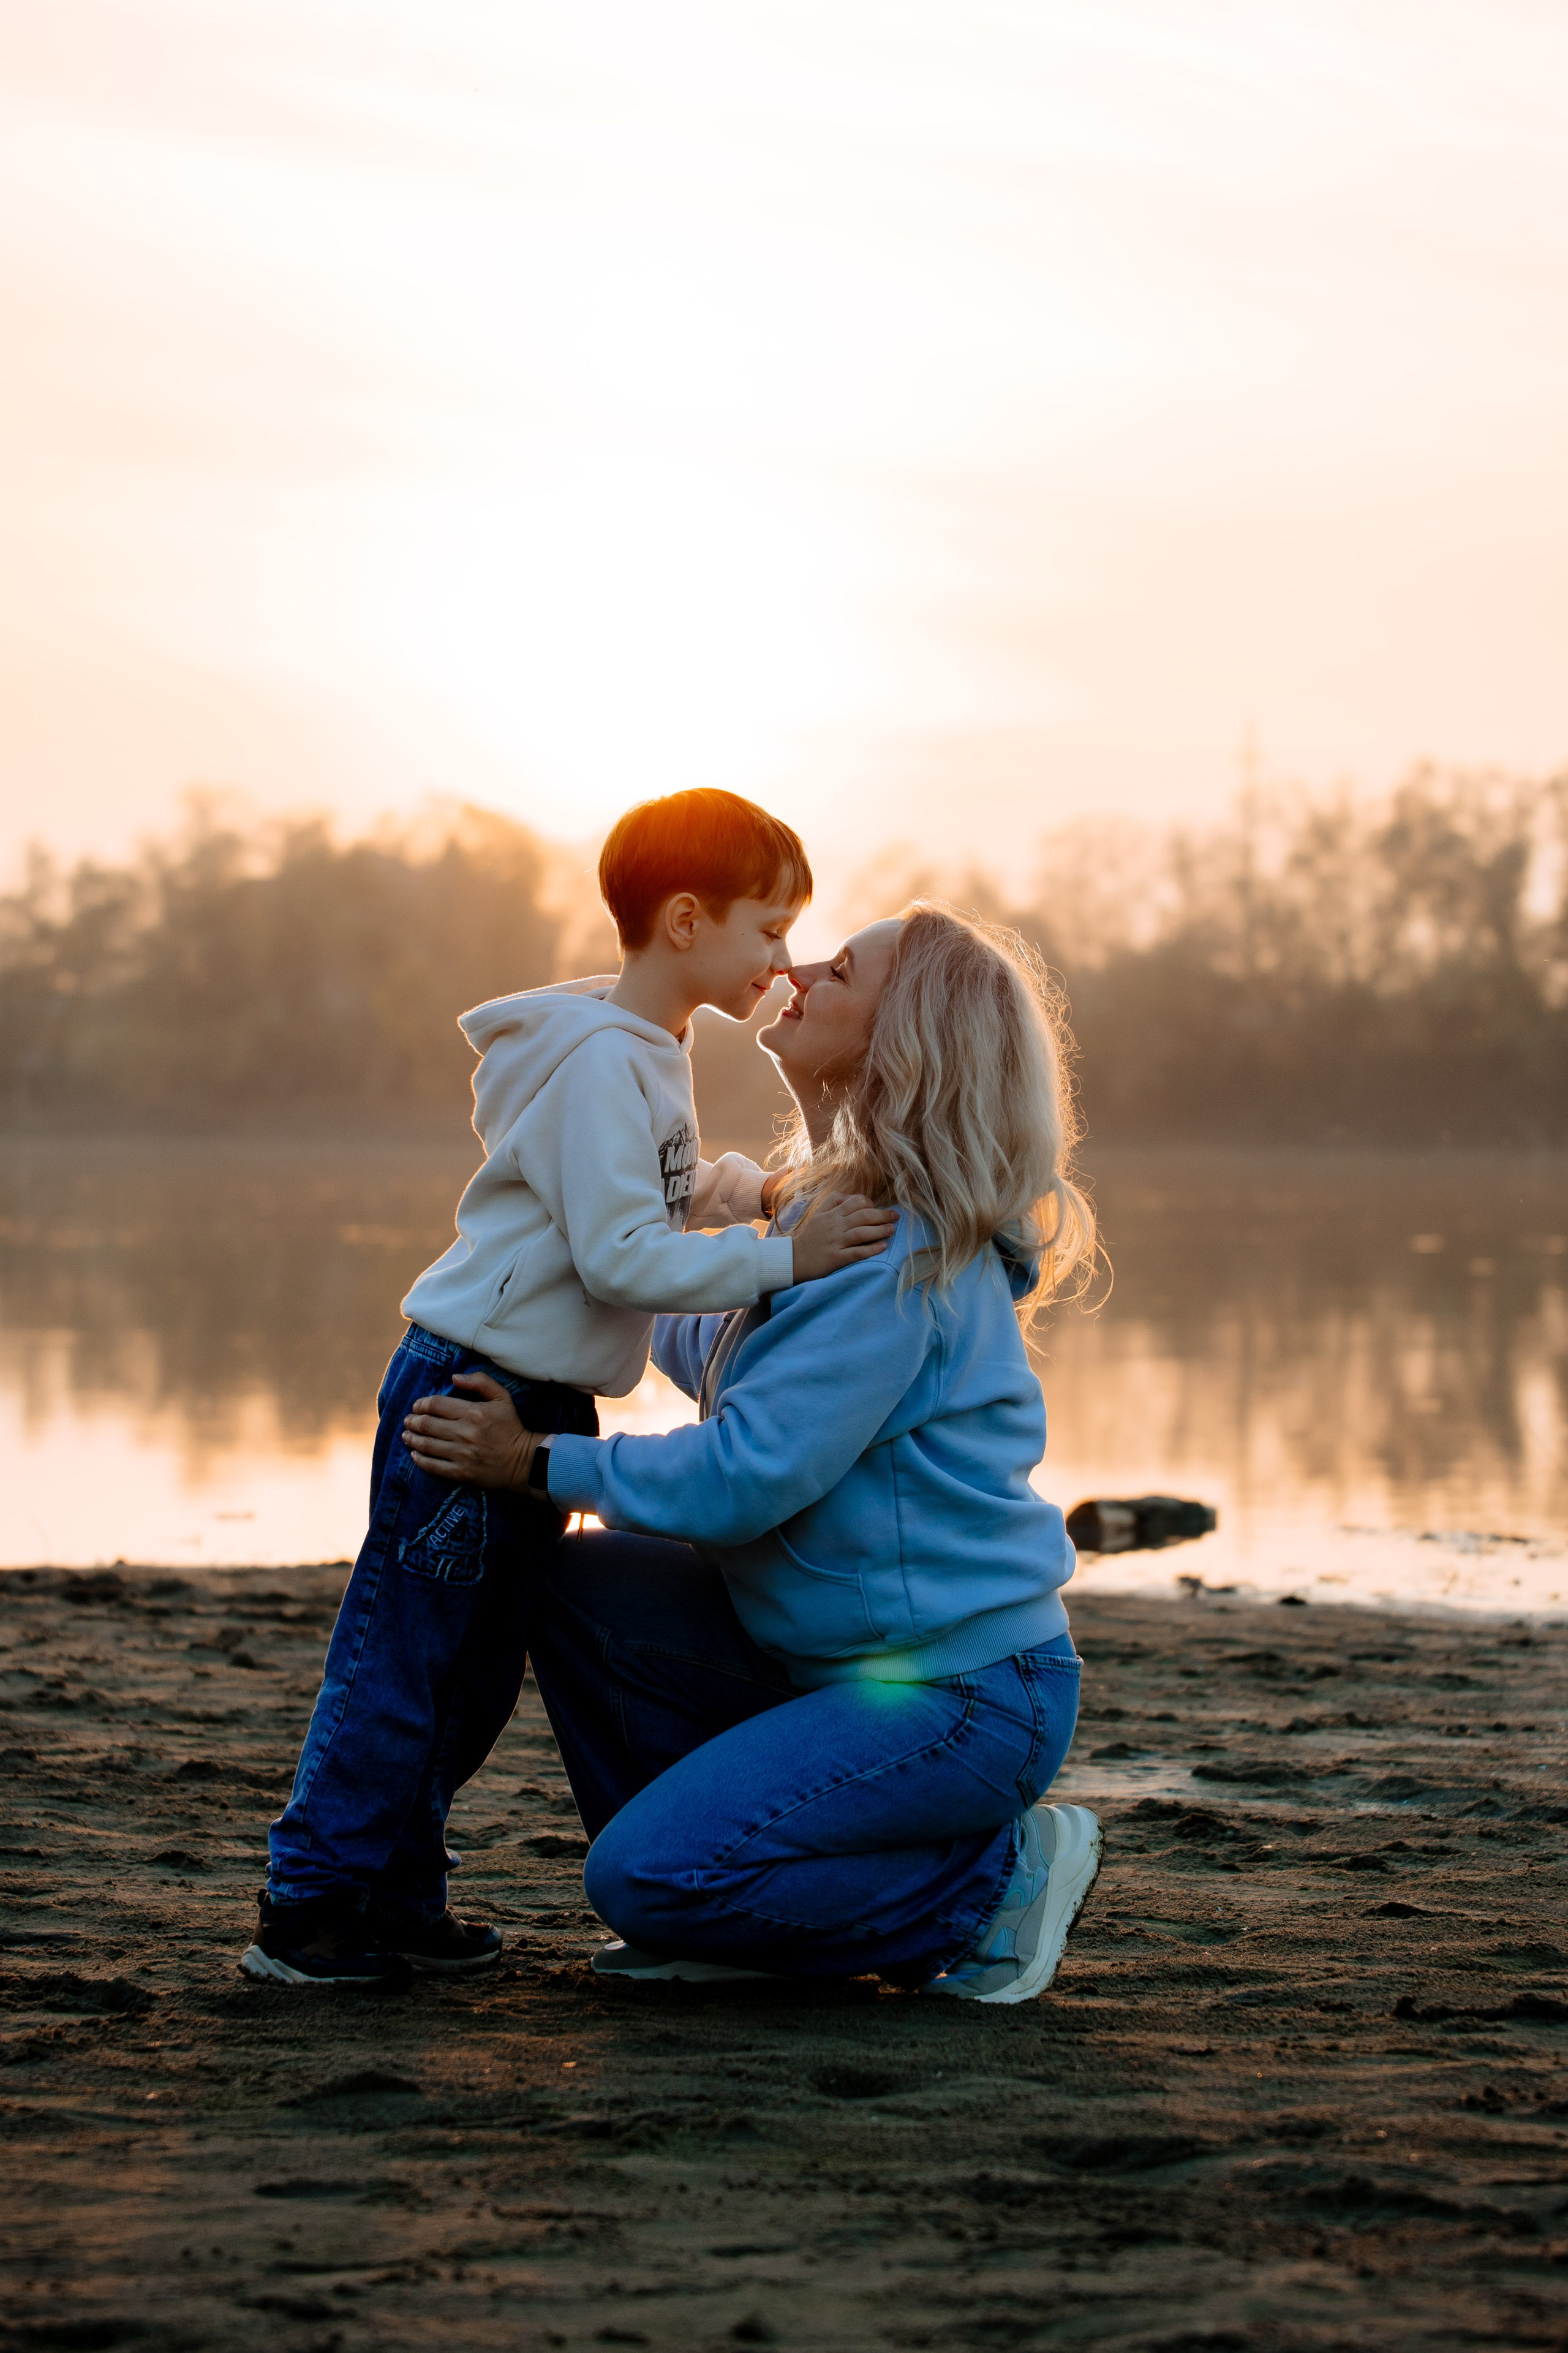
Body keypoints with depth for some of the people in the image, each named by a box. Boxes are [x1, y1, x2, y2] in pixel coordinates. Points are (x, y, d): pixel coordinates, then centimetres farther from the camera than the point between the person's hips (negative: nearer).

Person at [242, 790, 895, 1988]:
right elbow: (621, 1256, -25)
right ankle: (311, 1908, 5)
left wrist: (735, 1187, 2)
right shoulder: (596, 1060, -20)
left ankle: (398, 1895, 24)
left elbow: (651, 1198, 22)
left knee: (483, 1664, 15)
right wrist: (782, 1258, -24)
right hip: (471, 1386, -10)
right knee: (400, 1658, -3)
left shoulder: (651, 1053, 12)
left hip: (547, 1399, 10)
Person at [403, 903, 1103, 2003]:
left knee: (644, 1876, -17)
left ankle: (998, 1877, -3)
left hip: (964, 1696, -9)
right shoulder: (845, 1211, 8)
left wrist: (542, 1462, -13)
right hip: (852, 1656, 9)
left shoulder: (900, 1254, -22)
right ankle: (711, 1910, 11)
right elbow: (728, 1364, 24)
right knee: (580, 1588, 5)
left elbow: (748, 1473, -24)